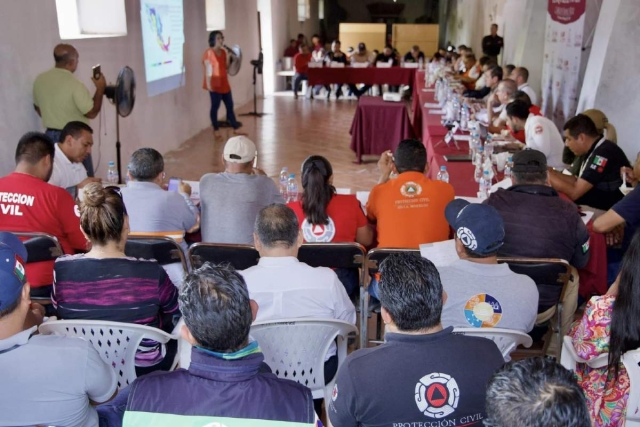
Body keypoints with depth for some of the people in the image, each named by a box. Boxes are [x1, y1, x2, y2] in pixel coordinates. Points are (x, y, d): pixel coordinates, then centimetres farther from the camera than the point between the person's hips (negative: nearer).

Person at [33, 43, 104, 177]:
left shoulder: (40, 79, 2)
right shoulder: (75, 84, -21)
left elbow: (37, 107, 15)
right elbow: (91, 113, -15)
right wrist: (100, 89, -5)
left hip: (51, 136, 7)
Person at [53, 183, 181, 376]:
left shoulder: (62, 269, -20)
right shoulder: (151, 273, -27)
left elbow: (59, 310, 2)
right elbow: (176, 311, -7)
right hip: (145, 368, -3)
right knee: (173, 323, 29)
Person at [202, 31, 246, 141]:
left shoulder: (223, 51, 11)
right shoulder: (208, 52, -10)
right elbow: (208, 69, -13)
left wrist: (228, 57, -2)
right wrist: (208, 83, -18)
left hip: (224, 83, 8)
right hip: (215, 83, -8)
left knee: (230, 105, 10)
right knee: (215, 106, -1)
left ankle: (236, 128, 17)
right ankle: (216, 130, 9)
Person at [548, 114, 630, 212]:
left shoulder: (603, 153, -22)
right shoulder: (595, 150, 6)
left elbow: (574, 193, -23)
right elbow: (577, 182, 10)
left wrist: (547, 174, -16)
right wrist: (551, 172, 3)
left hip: (608, 213, -8)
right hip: (596, 206, 8)